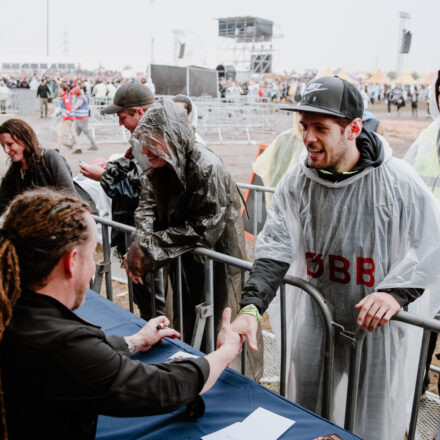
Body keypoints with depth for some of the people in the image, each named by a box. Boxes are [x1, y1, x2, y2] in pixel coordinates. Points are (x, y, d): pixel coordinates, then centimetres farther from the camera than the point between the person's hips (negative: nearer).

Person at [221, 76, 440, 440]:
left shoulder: (397, 182, -17)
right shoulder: (297, 181, -8)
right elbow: (274, 249, -12)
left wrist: (396, 293, -26)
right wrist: (250, 308, -24)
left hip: (377, 326, -3)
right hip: (315, 321, 3)